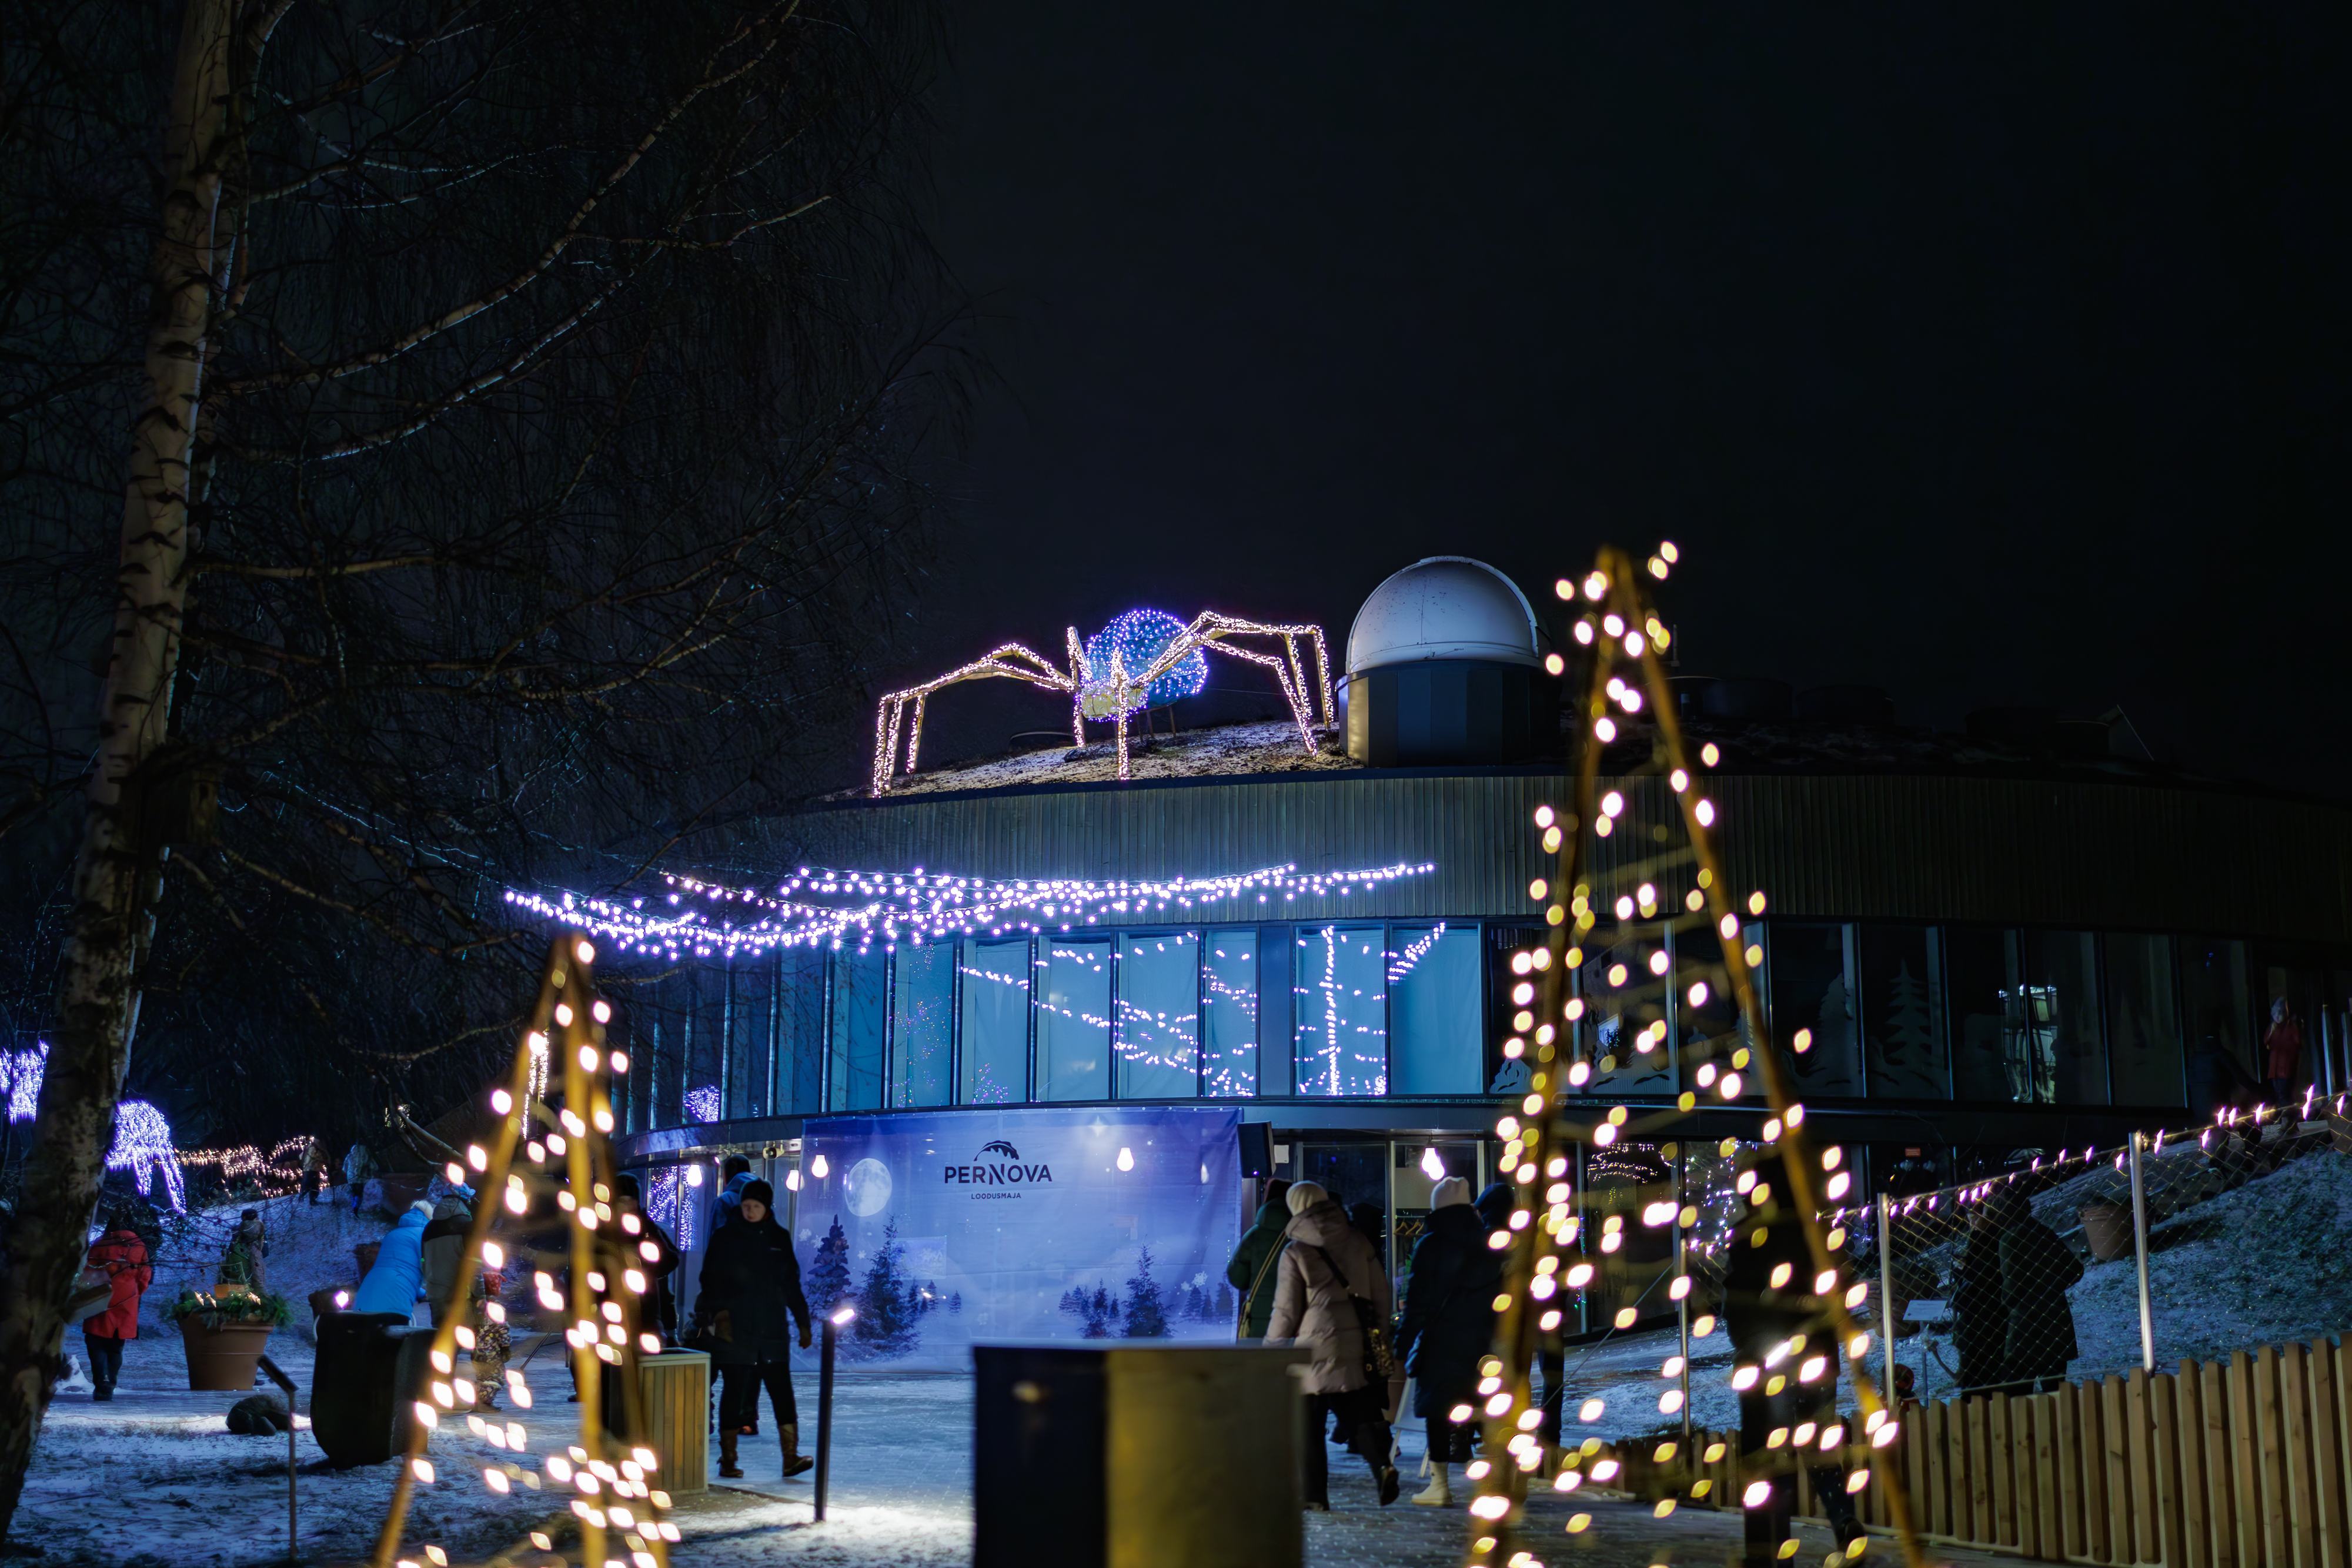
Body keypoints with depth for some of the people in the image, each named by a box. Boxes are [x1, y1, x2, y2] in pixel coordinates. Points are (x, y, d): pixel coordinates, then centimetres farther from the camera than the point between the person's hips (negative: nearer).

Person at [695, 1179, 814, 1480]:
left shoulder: (779, 1238, 11)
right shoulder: (725, 1238, 2)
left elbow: (791, 1284, 18)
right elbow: (711, 1280, 0)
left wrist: (802, 1322, 16)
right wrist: (718, 1312, -15)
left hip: (773, 1331, 2)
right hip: (734, 1332, -2)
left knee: (782, 1393, -6)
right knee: (734, 1393, 1)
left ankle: (791, 1458, -6)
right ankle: (728, 1460, 10)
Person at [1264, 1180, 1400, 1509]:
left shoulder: (1295, 1253, -6)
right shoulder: (1358, 1244, 7)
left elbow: (1286, 1311, -4)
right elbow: (1381, 1294, 12)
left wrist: (1271, 1346, 10)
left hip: (1315, 1349, -4)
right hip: (1358, 1348, 4)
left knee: (1309, 1423, 6)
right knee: (1361, 1414, 9)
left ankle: (1315, 1495, 7)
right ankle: (1382, 1464, -16)